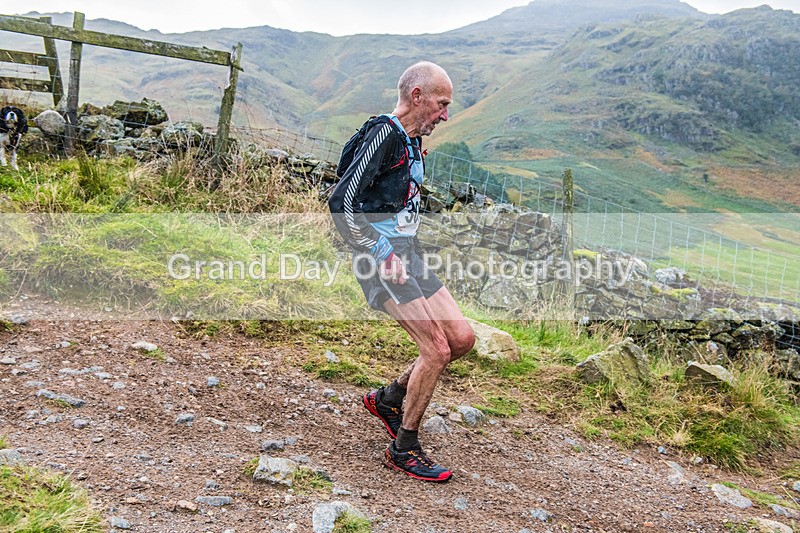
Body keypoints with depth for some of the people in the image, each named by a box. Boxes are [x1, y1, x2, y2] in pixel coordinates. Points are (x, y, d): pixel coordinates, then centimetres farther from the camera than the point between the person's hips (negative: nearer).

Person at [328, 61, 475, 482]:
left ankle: (388, 399, 23)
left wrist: (408, 252, 20)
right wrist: (381, 253, -21)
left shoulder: (411, 143, 17)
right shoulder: (384, 134, -13)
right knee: (437, 349, -12)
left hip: (406, 255, 9)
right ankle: (403, 450, 6)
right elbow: (342, 203, -21)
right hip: (383, 260, -9)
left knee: (463, 338, 6)